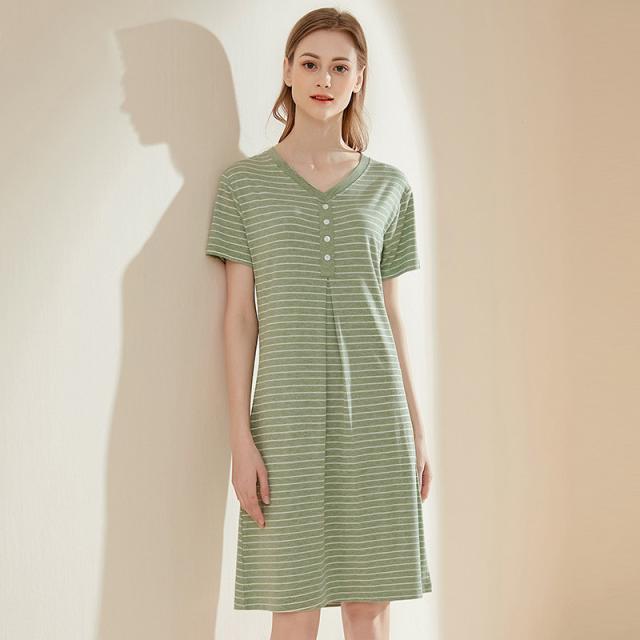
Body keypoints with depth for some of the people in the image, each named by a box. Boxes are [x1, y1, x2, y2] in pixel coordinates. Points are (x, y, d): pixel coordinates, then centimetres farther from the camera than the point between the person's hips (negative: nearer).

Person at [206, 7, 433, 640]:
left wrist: (416, 427, 9)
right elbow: (239, 316, 1)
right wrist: (241, 438, -4)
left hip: (375, 410, 2)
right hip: (287, 412, -2)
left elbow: (390, 315, 11)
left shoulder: (389, 185, 9)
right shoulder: (244, 183, 4)